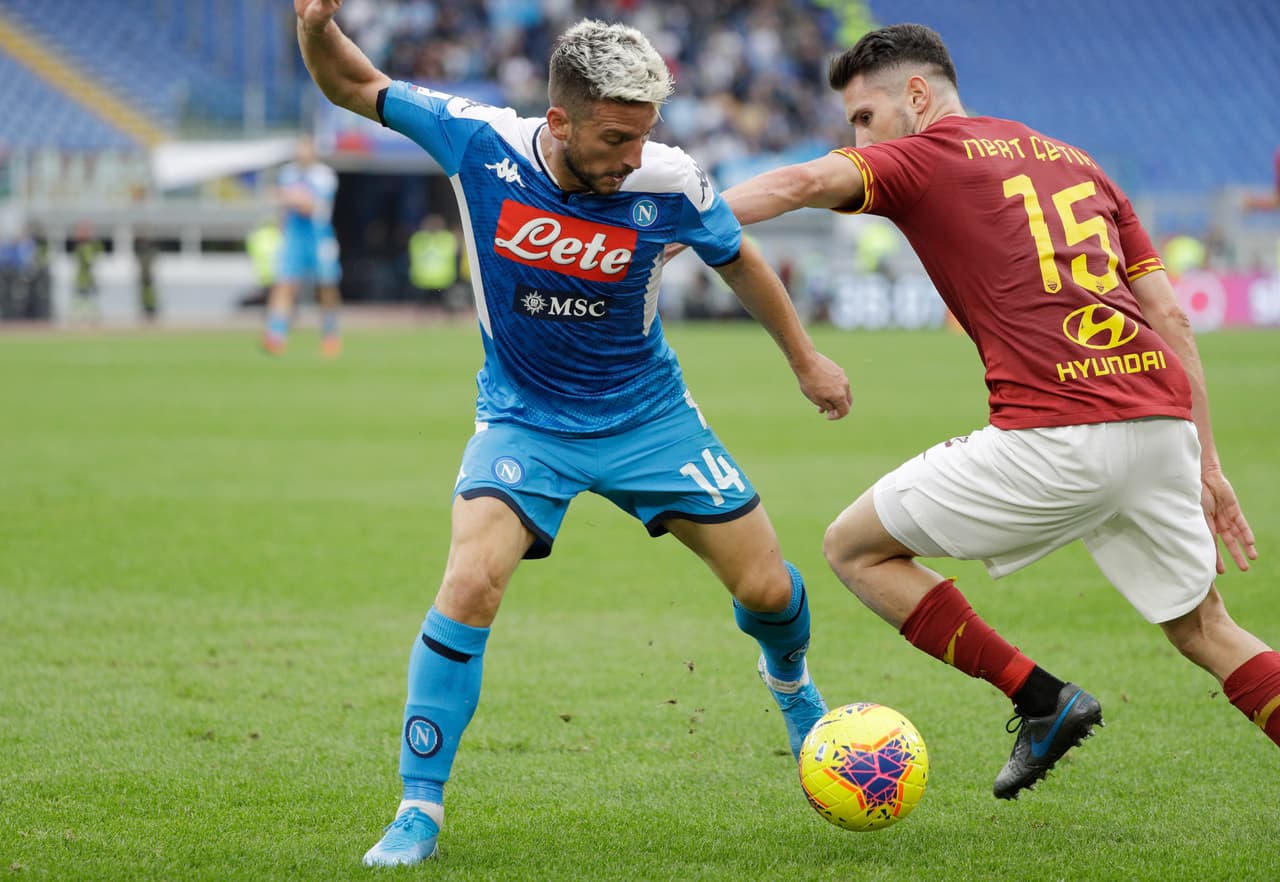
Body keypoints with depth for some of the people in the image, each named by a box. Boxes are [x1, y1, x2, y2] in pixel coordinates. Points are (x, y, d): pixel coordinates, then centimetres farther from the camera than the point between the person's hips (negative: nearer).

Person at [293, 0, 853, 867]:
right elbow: (353, 86, -9)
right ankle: (420, 811, -11)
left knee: (767, 587, 4)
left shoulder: (669, 185, -21)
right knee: (470, 585, -24)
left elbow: (738, 259, 1)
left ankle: (790, 680, 43)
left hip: (647, 415, 1)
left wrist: (806, 358, 11)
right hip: (523, 420, -1)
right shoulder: (480, 142, -21)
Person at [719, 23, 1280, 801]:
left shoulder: (924, 157, 7)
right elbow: (1170, 314, 21)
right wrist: (1206, 461, 22)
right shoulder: (1077, 162, 25)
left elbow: (804, 182, -13)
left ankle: (1041, 699, 5)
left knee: (856, 547, 10)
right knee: (1204, 629, 22)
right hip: (1162, 414, 7)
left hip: (1057, 436, -7)